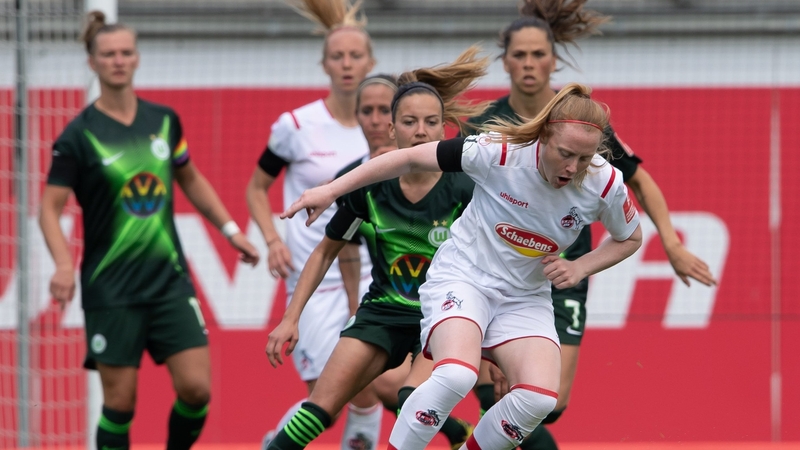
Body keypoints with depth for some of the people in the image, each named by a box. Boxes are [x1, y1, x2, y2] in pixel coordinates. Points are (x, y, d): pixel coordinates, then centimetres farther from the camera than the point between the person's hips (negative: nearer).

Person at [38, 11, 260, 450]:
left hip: (169, 278, 4)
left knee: (196, 388, -6)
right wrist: (64, 265, -23)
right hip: (111, 288, -4)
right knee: (119, 401, -3)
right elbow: (50, 208, -8)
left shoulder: (163, 120, 6)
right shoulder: (79, 135, -7)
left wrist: (230, 229, 17)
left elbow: (190, 180, 22)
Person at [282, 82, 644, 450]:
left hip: (524, 298, 4)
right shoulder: (499, 152, -23)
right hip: (462, 277, -4)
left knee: (539, 398, -23)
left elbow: (630, 238, 9)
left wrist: (578, 269, -9)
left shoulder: (605, 184, -14)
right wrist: (331, 190, -13)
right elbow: (411, 159, -12)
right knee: (456, 375, -33)